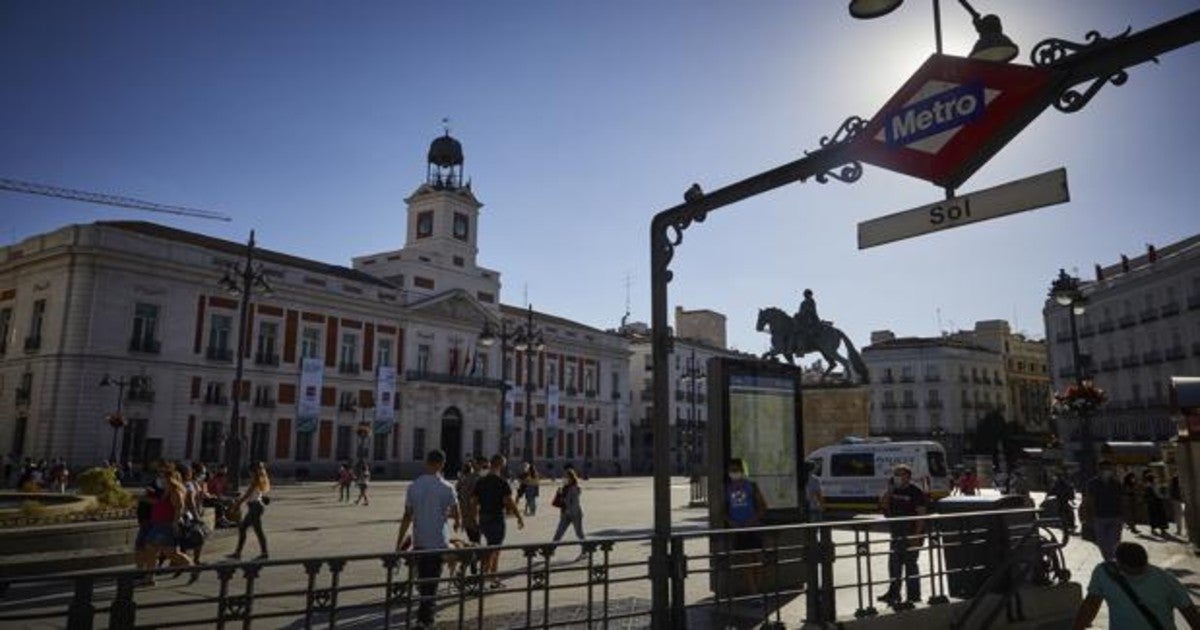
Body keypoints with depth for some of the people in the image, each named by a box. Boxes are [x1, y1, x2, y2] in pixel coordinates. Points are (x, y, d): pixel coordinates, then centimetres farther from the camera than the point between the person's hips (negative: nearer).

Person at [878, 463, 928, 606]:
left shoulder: (916, 493, -12)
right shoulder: (894, 491, 8)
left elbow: (921, 515, -14)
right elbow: (883, 504, 6)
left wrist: (917, 535, -19)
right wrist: (889, 491, -5)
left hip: (912, 534, -7)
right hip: (897, 534, 7)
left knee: (910, 564, -2)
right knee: (894, 563, 14)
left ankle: (914, 595, 10)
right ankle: (893, 593, 26)